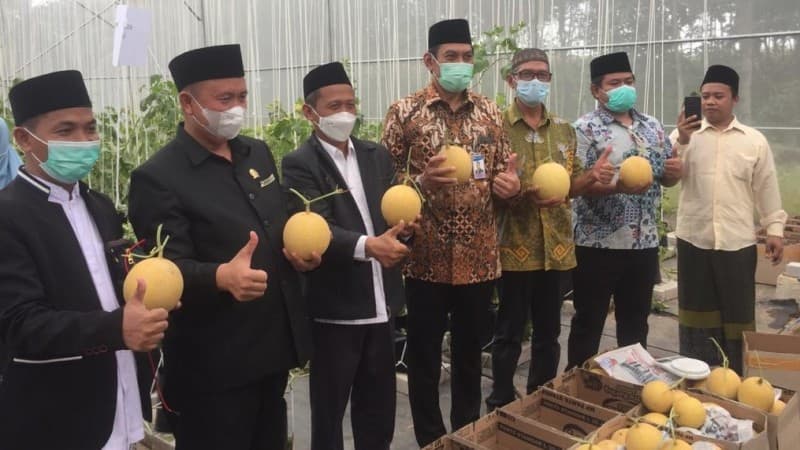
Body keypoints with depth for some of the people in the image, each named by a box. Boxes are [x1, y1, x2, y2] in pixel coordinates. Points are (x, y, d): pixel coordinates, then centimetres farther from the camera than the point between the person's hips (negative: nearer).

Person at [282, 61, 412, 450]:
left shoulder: (378, 156, 10)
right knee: (329, 407, 12)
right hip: (334, 307, -5)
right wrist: (367, 246, -37)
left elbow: (397, 213, 9)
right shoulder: (300, 165, -8)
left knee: (379, 408, 18)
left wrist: (395, 241, -14)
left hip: (381, 303, 5)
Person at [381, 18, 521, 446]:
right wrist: (422, 180, -22)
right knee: (424, 357, 9)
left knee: (470, 354, 16)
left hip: (479, 256, 3)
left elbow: (503, 172, 15)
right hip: (426, 256, -3)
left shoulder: (489, 112, 8)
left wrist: (510, 183, -8)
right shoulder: (405, 111, -3)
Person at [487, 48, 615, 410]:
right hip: (514, 247, -5)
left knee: (549, 332, 14)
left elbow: (571, 186, 14)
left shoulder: (564, 130, 11)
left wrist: (592, 176, -7)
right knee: (509, 333, 5)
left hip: (556, 246, 5)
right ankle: (501, 406, 21)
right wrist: (523, 195, -25)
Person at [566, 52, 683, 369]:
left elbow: (667, 178, 17)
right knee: (588, 323, 6)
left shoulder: (652, 127, 12)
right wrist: (618, 187, -30)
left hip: (644, 242, 6)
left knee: (636, 323, 18)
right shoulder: (586, 128, -8)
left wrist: (676, 170, -5)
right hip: (598, 244, -6)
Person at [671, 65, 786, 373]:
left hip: (738, 242, 0)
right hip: (693, 240, 0)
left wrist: (775, 228, 4)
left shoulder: (755, 140, 5)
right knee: (698, 312, 10)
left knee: (737, 313, 9)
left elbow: (766, 189, 8)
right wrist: (681, 141, -21)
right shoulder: (684, 134, 3)